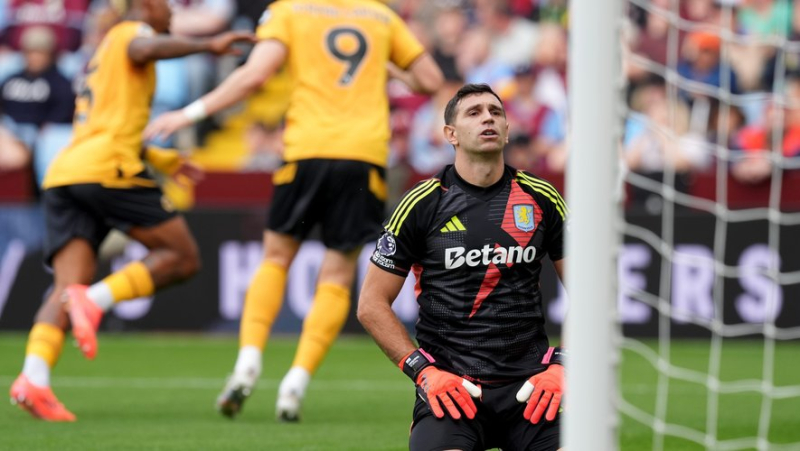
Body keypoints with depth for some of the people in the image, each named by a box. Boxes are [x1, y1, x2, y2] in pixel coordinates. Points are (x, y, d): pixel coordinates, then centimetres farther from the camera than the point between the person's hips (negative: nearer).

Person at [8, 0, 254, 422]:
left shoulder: (103, 54, 35)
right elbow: (143, 50, -18)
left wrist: (165, 161, 45)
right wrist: (209, 45, -14)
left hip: (62, 175, 8)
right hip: (107, 168, -8)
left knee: (67, 288, -5)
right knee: (182, 257, 0)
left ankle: (33, 378, -28)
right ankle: (95, 300, -20)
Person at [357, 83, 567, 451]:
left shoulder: (542, 199, 8)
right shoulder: (423, 203, 1)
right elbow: (372, 304, 5)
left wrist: (563, 367, 1)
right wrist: (422, 371, -5)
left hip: (529, 384, 3)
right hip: (450, 384, -3)